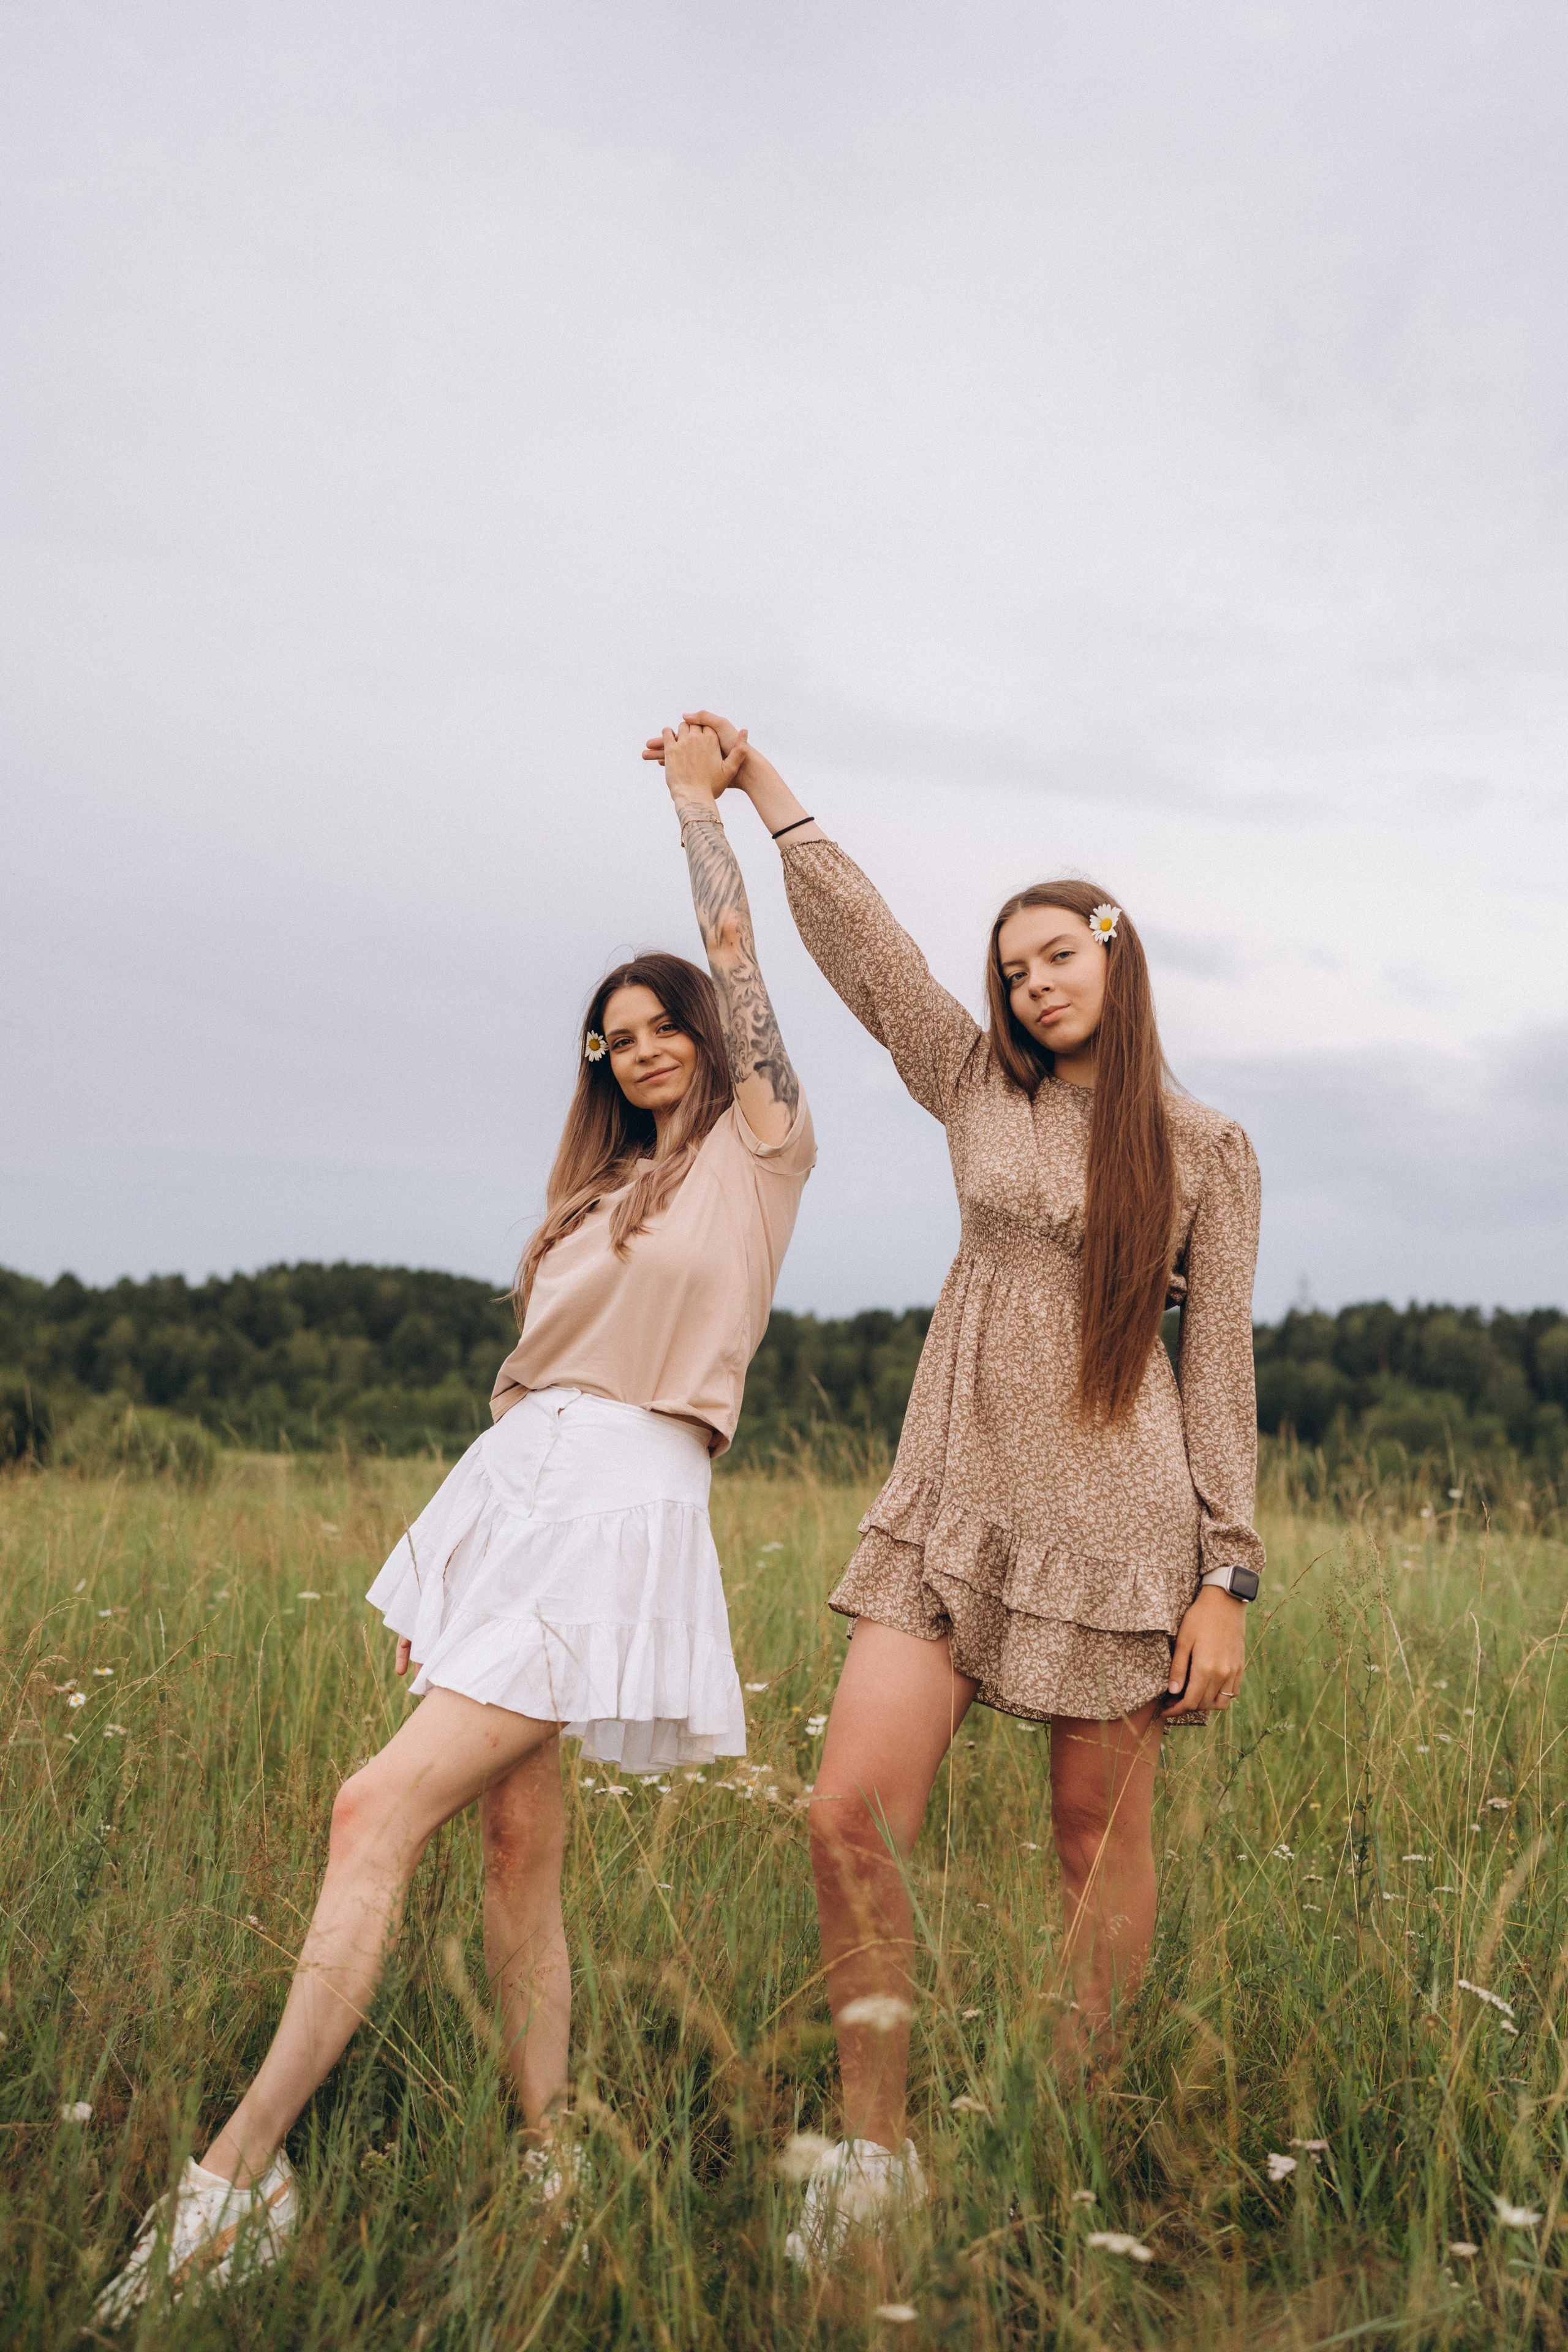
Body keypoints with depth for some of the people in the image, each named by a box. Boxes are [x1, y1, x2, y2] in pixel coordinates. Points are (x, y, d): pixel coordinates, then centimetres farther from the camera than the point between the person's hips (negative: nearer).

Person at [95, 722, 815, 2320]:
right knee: (519, 1835, 6)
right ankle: (550, 2162, 17)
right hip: (508, 1488, 7)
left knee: (381, 1812, -15)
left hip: (625, 1508, -7)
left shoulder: (759, 1147, 5)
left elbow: (732, 951, 0)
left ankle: (239, 2176, -12)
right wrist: (446, 1577, 16)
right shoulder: (603, 1193, 24)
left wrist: (699, 795, 15)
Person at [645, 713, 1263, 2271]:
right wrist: (760, 783, 11)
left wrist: (1226, 1575, -4)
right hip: (952, 1502, 3)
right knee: (851, 1817, -8)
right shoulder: (979, 1092, 10)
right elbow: (862, 941, 10)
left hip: (1120, 1519, -2)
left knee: (1098, 1838, 7)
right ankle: (873, 2157, 8)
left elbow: (1219, 1368, 1)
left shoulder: (1206, 1148, 3)